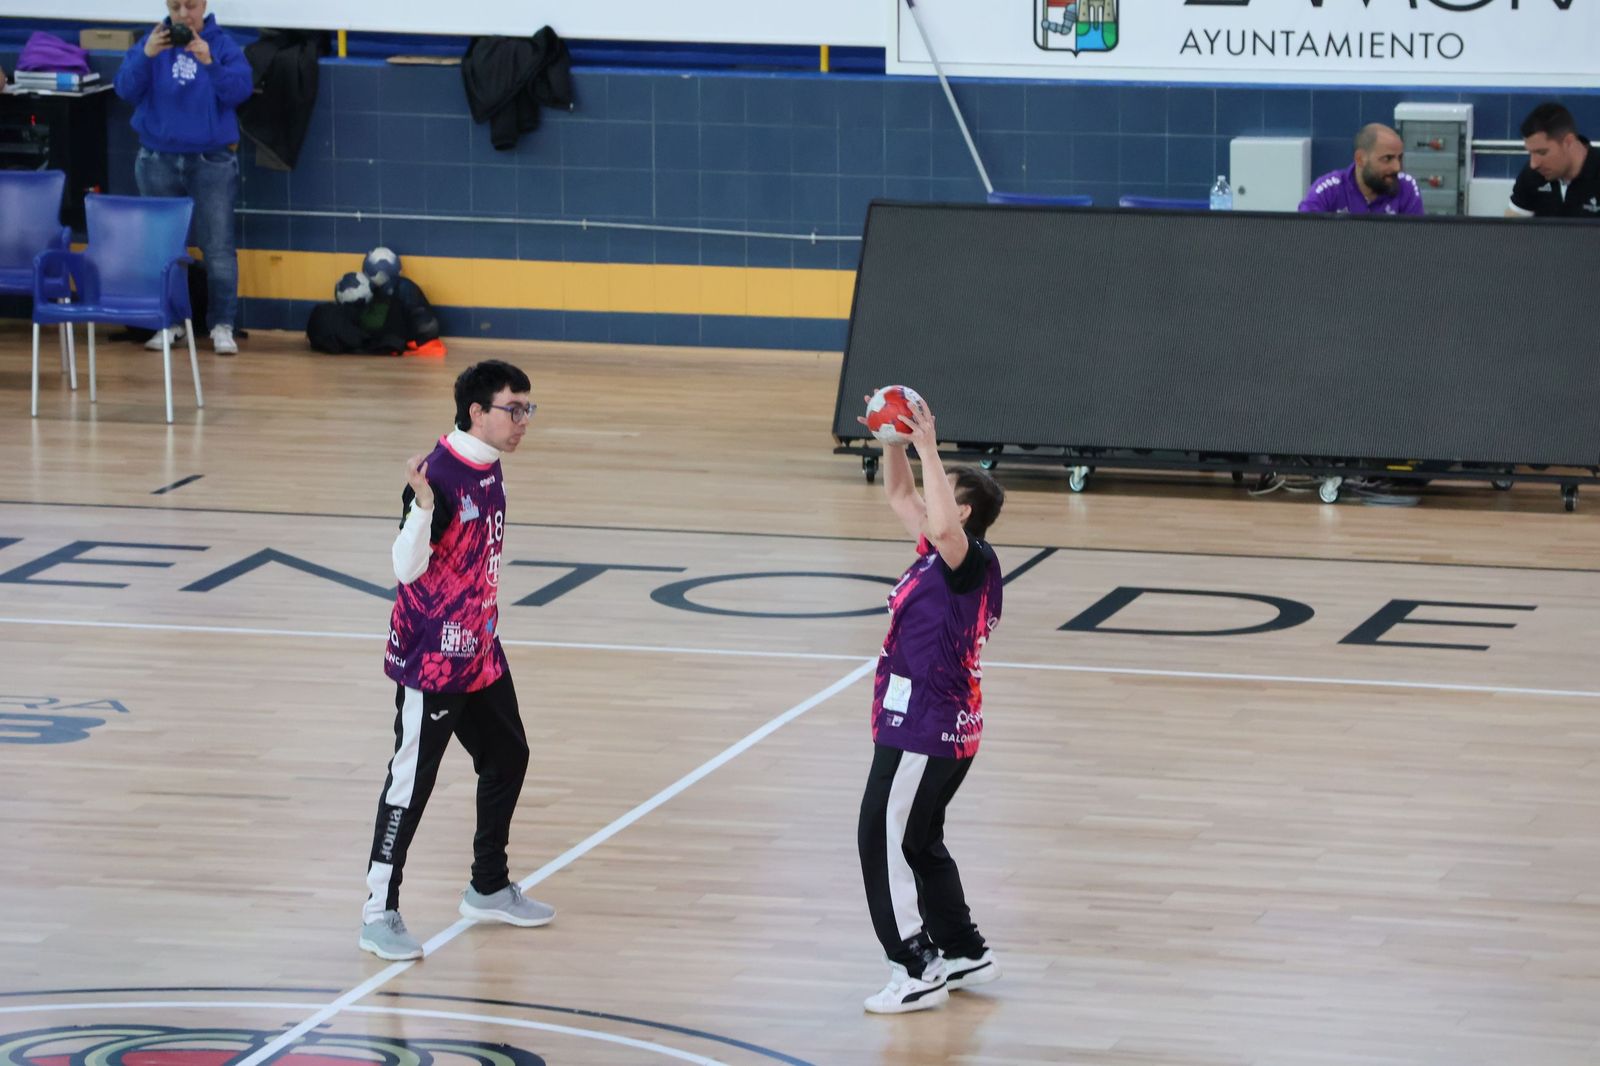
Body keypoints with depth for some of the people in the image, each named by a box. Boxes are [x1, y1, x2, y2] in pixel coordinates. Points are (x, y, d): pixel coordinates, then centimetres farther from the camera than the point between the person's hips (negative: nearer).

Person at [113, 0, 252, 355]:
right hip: (158, 161, 2)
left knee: (218, 245, -4)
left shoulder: (223, 45, -3)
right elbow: (126, 89, -8)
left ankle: (223, 326, 0)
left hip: (212, 162, -2)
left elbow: (239, 91, -14)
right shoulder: (152, 42, 1)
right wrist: (146, 56, -24)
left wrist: (209, 62, -29)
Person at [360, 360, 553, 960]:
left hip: (480, 655, 9)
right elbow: (407, 567, -27)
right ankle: (379, 914, 3)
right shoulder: (438, 477, -22)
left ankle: (489, 888, 33)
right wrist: (421, 506, -43)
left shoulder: (490, 471, 5)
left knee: (506, 758, 18)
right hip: (430, 661, -9)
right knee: (412, 781, -4)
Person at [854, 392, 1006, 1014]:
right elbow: (899, 495, 20)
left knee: (884, 845, -4)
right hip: (942, 727, 10)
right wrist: (892, 440, 5)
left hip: (925, 731, -10)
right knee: (918, 843, 20)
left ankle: (917, 972, 1)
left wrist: (928, 447, -35)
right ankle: (965, 953, 29)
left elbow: (942, 526, -41)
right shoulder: (942, 557, 8)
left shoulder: (973, 562, -17)